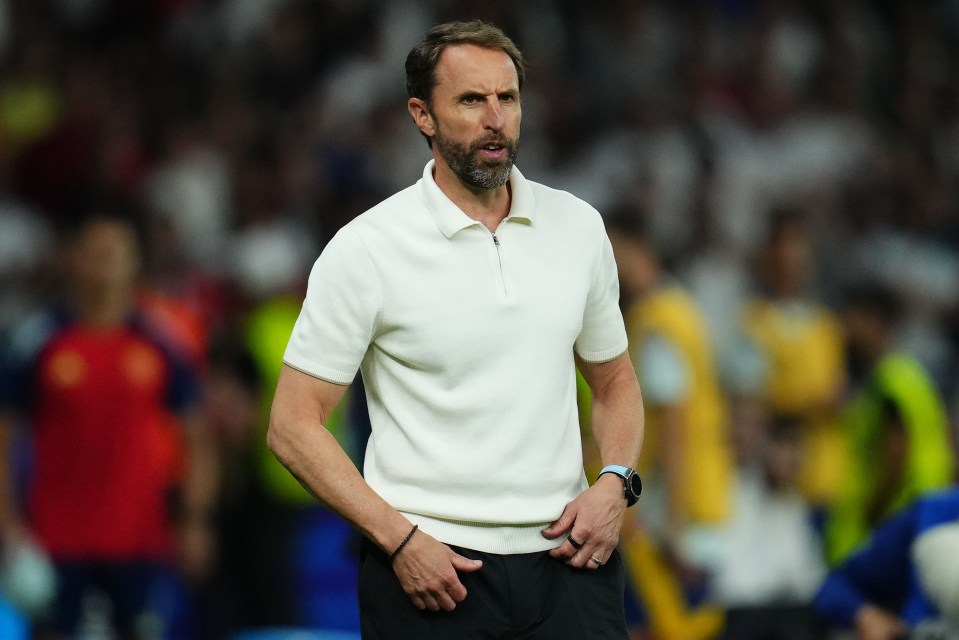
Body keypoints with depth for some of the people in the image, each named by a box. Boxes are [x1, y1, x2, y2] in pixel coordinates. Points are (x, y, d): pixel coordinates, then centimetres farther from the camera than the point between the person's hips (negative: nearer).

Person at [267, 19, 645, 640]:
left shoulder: (577, 227, 7)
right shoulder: (367, 249, -6)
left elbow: (614, 381, 18)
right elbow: (294, 425, -6)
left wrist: (615, 483, -1)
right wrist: (401, 540, -15)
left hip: (566, 559, 3)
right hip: (431, 567, -3)